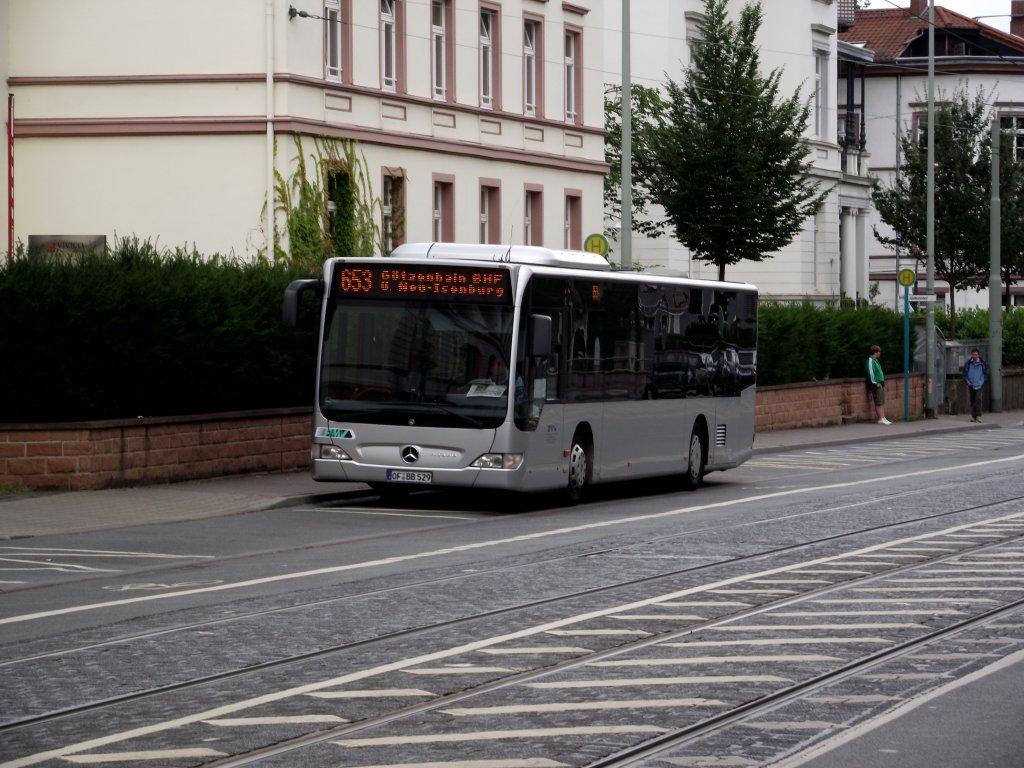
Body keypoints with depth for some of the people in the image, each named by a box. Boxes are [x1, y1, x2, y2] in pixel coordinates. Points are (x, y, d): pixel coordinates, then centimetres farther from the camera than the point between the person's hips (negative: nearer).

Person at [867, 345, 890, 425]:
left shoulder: (875, 360, 18)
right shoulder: (870, 360, -12)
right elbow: (870, 372, -19)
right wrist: (874, 383, -18)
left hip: (880, 384, 10)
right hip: (876, 384, -10)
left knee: (882, 402, 8)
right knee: (878, 403, -9)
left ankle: (883, 418, 8)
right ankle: (881, 419, -9)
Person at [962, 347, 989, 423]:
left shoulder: (982, 363, -2)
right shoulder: (968, 363, 0)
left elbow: (986, 374, 7)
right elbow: (965, 373, 7)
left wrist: (983, 382, -1)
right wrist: (967, 382, -2)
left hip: (979, 385, -2)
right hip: (971, 385, 2)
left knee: (978, 399, -16)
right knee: (972, 401, 7)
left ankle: (978, 415, -18)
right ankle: (973, 416, 14)